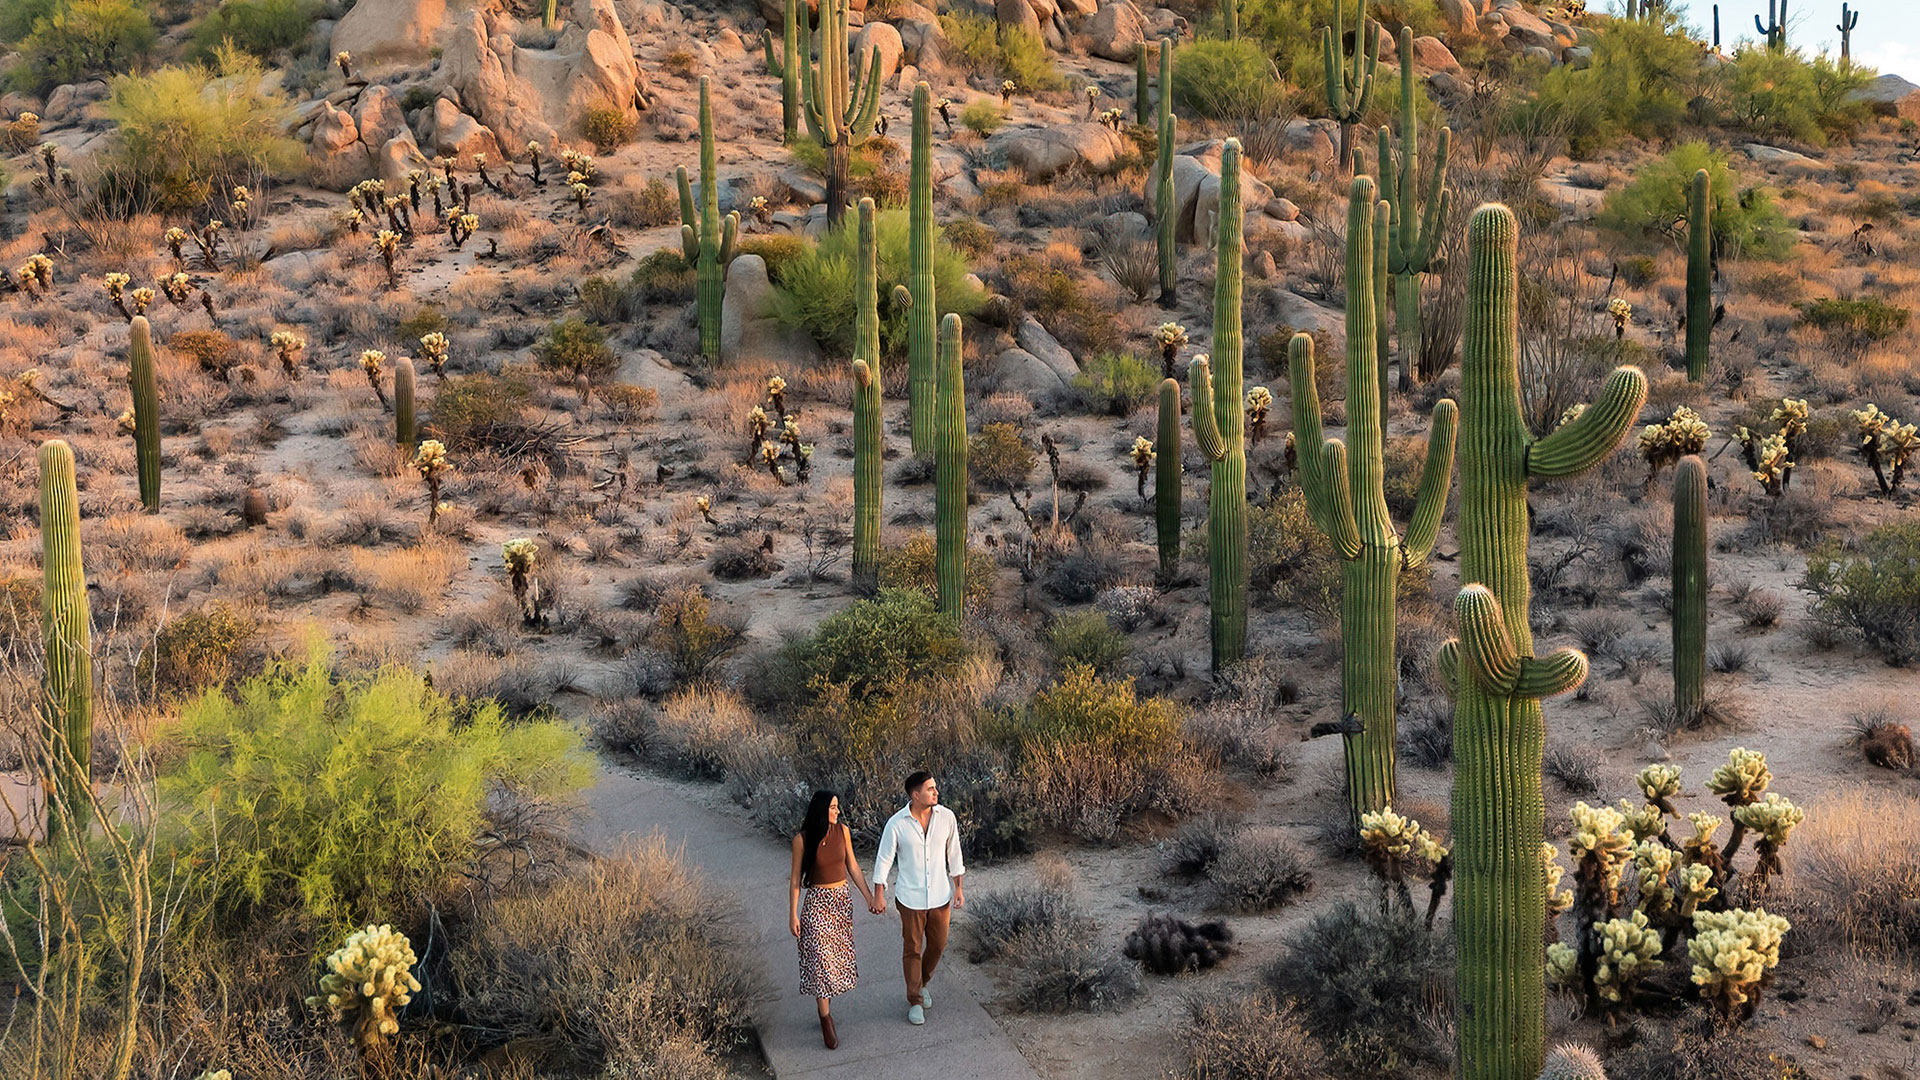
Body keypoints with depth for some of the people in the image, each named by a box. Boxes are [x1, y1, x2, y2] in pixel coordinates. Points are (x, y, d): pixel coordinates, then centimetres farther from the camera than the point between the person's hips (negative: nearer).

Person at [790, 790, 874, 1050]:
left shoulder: (842, 831, -3)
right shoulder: (802, 840, -15)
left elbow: (853, 866, 6)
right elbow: (795, 878, -8)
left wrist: (869, 897, 5)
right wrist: (793, 915, -8)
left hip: (842, 899, 5)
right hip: (817, 902, -4)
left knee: (838, 954, 11)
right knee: (820, 959, -5)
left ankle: (823, 1005, 30)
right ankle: (826, 1021, 4)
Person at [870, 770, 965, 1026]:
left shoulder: (946, 817, -8)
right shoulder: (896, 824, -16)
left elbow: (954, 853, 4)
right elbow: (884, 859, -7)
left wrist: (958, 888, 6)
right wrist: (878, 895, -7)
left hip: (940, 896, 3)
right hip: (911, 898, -3)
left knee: (938, 945, 15)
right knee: (912, 949, 8)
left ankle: (922, 983, 43)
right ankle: (915, 1001, 24)